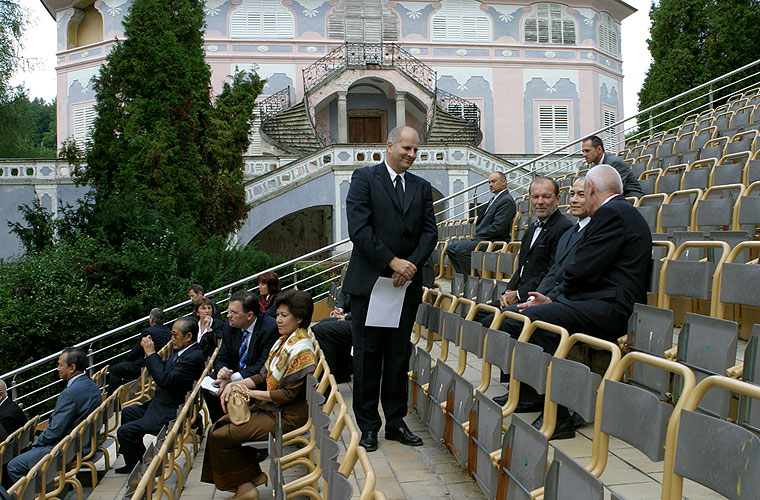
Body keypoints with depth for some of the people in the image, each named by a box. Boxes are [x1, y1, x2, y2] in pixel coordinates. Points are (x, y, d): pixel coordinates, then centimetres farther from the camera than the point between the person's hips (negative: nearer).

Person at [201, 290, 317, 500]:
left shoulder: (302, 351, -19)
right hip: (270, 406, 10)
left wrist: (249, 392, -14)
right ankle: (253, 476, 12)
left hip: (285, 416, -10)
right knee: (218, 427, 5)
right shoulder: (282, 341, 10)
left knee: (219, 436, -11)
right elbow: (264, 375, 12)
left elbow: (287, 394, -21)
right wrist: (235, 385, -3)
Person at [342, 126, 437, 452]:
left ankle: (396, 422, 19)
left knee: (399, 355, 9)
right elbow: (358, 229, -11)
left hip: (406, 283, 4)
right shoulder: (364, 178, 0)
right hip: (369, 280, -4)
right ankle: (368, 426, 12)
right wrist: (392, 261, -14)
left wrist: (411, 264, -9)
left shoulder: (422, 187, 14)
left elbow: (430, 232, 8)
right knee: (367, 355, 1)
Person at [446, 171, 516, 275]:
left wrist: (476, 237, -15)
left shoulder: (507, 200, -10)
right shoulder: (495, 199, 22)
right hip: (483, 239, 11)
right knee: (451, 247, 4)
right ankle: (464, 276, 1)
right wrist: (475, 236, 6)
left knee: (461, 248, -28)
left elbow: (498, 227, -19)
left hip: (495, 241, -10)